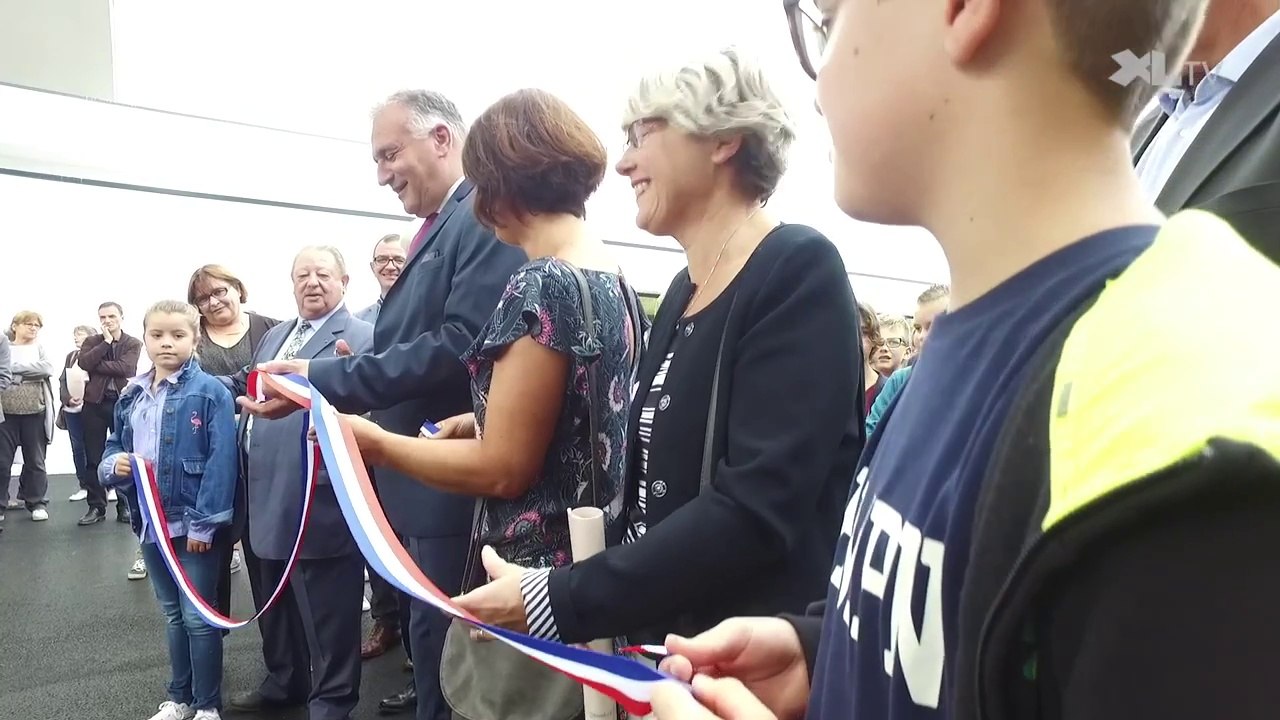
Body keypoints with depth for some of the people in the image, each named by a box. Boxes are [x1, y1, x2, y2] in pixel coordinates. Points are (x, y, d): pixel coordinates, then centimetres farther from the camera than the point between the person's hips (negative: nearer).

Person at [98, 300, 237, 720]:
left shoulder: (210, 392, -13)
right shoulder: (131, 396, 6)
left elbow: (220, 461, -17)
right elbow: (114, 446, 17)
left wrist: (204, 523, -20)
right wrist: (113, 465, -7)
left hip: (193, 522, -6)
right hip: (151, 523, 6)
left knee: (199, 616, 3)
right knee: (173, 614, 19)